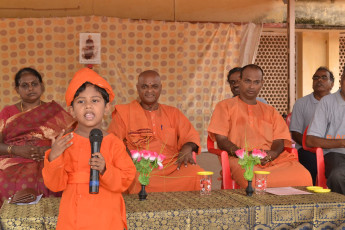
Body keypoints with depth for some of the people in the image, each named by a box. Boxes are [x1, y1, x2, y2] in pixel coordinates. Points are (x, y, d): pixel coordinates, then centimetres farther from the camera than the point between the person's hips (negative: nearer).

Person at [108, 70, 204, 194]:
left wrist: (187, 148, -9)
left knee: (197, 175, -28)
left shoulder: (172, 113, 23)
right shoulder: (124, 113, 15)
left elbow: (191, 136, 16)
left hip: (172, 165, 3)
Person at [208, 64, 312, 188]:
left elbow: (279, 140, 17)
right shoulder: (225, 106, 19)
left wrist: (272, 153, -9)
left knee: (303, 176, -28)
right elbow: (221, 140, 6)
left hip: (272, 158, 4)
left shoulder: (270, 111, 30)